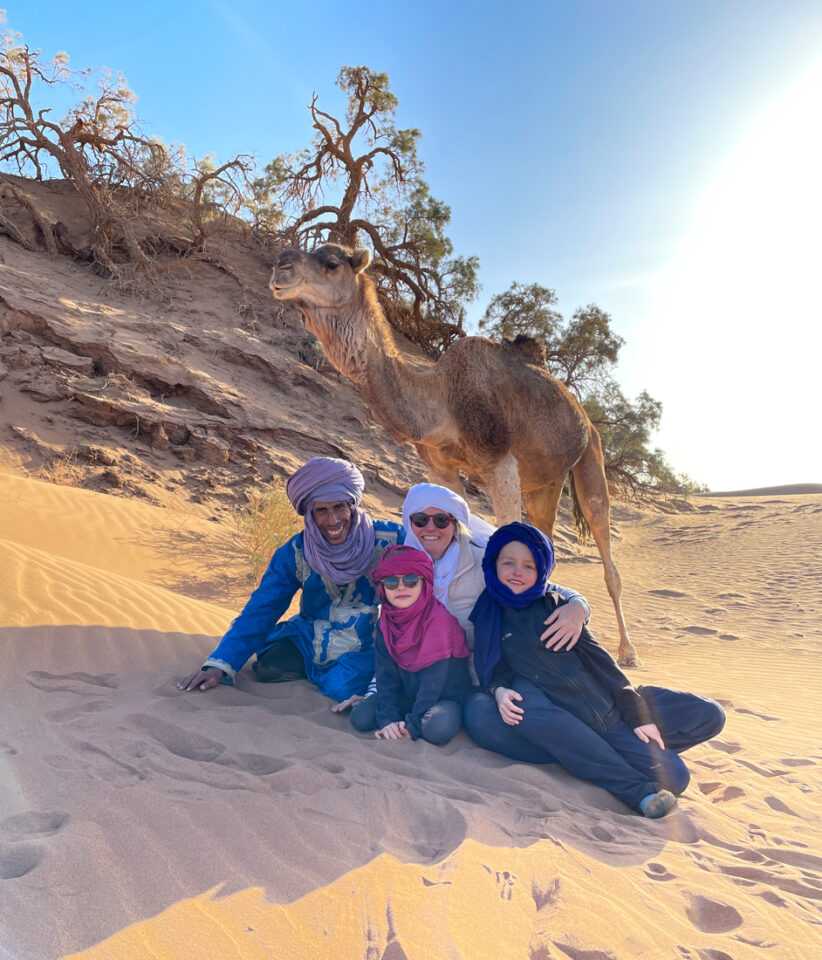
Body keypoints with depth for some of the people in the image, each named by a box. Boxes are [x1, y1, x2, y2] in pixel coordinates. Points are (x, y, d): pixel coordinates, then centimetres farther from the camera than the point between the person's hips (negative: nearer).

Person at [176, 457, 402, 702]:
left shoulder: (390, 539, -17)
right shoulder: (295, 553, -10)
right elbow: (261, 610, -11)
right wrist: (220, 664, -20)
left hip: (366, 646, -2)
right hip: (309, 638, 3)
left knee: (342, 689, -27)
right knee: (269, 669, -19)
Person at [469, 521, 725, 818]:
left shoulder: (552, 604, 8)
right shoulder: (487, 616, 5)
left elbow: (596, 656, 6)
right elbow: (490, 669, 4)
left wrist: (637, 713, 0)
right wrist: (499, 691, -20)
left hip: (607, 702, 3)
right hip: (566, 721, -2)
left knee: (708, 715, -7)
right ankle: (639, 790, -26)